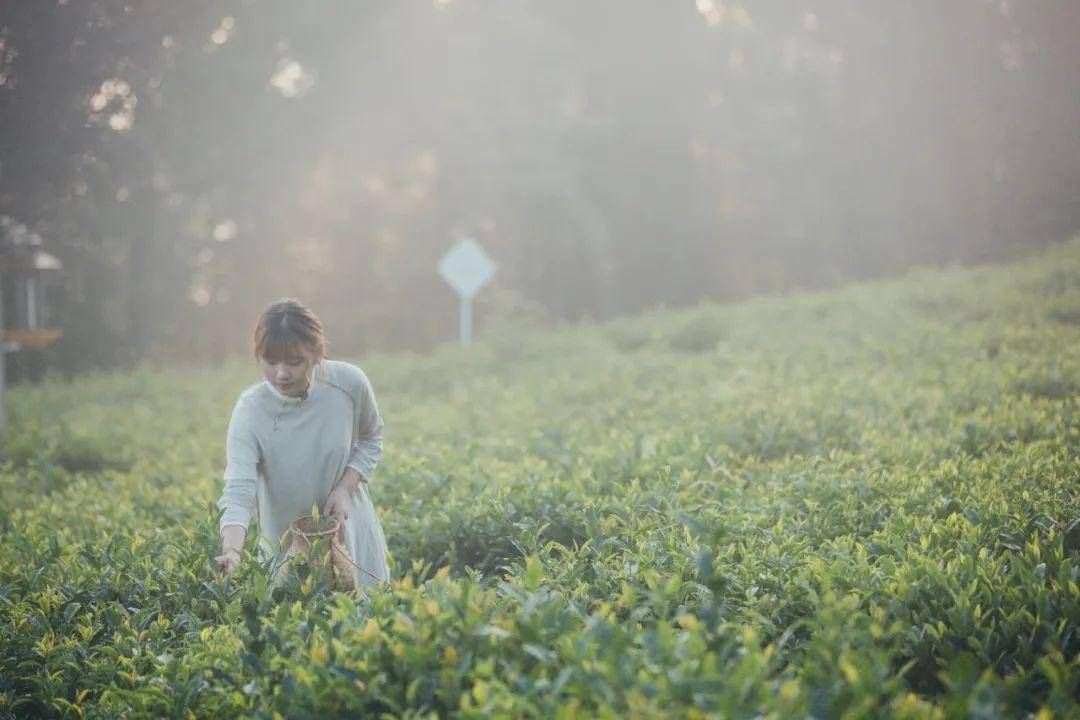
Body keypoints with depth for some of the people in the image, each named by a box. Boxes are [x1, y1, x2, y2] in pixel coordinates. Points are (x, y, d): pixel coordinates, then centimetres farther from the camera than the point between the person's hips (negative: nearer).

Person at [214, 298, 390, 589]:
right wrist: (231, 552, -50)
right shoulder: (251, 412, -24)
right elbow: (238, 492, -32)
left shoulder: (350, 383, -17)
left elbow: (371, 437, 3)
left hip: (350, 528, 2)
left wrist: (345, 487, -13)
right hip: (286, 540, -2)